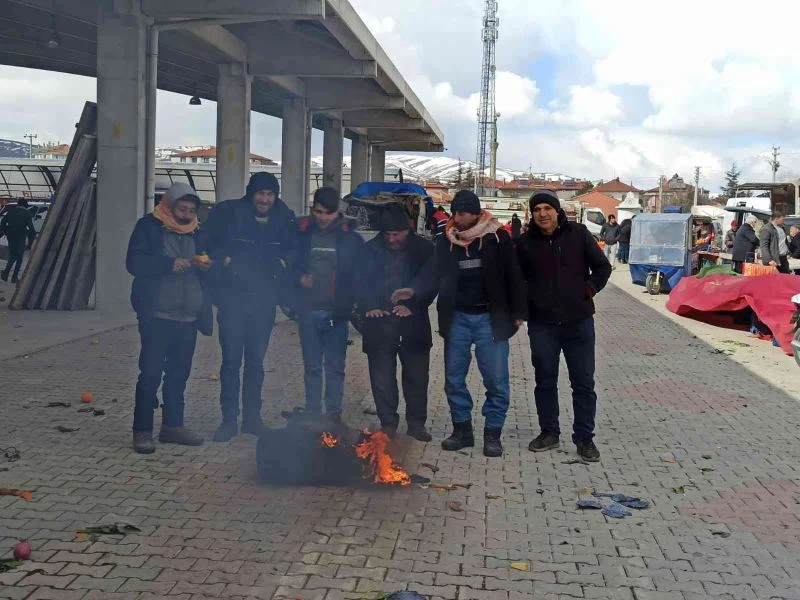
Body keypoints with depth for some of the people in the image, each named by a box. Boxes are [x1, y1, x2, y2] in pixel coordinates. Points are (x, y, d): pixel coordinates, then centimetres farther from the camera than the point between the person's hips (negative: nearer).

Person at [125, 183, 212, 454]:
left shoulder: (196, 232, 14)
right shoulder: (148, 227, -1)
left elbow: (206, 265, 21)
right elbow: (135, 263, -10)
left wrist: (206, 265, -4)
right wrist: (169, 264, -22)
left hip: (188, 317, 5)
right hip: (157, 315, -5)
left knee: (179, 373, 12)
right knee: (151, 373, -5)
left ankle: (173, 425, 23)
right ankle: (142, 431, 2)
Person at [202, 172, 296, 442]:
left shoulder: (284, 219, 4)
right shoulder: (228, 212, -4)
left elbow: (292, 249, 18)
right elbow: (207, 243, 1)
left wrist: (283, 263, 1)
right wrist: (223, 260, -10)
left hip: (264, 299, 3)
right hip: (233, 296, -3)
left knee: (256, 360, 11)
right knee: (231, 359, -1)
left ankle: (252, 417, 21)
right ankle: (229, 419, 8)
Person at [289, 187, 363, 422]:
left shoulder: (350, 237, 2)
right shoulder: (301, 233, 4)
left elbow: (358, 274, 4)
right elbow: (290, 267, 9)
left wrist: (347, 304, -8)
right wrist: (299, 278, -13)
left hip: (337, 312, -1)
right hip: (309, 310, 1)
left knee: (335, 366, 4)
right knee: (312, 365, 8)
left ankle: (334, 414, 11)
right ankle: (312, 414, 16)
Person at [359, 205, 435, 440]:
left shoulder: (423, 249, 0)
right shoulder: (371, 249, 2)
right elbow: (360, 282, 5)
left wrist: (413, 306, -11)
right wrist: (369, 306, -10)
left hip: (413, 323, 0)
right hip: (379, 322, 0)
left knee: (417, 376, 7)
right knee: (382, 378, 4)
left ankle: (417, 424, 21)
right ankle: (388, 424, 16)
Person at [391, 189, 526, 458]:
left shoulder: (498, 238, -4)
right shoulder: (446, 241, 5)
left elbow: (513, 276, -2)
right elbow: (433, 272, 1)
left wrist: (518, 313, -3)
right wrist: (414, 290, -18)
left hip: (490, 318, -3)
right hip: (457, 318, 3)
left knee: (496, 379, -1)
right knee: (454, 377, 8)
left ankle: (493, 433, 12)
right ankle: (462, 429, 21)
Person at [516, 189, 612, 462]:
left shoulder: (578, 234, -2)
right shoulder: (526, 242, 0)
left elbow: (603, 267, 5)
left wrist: (589, 289, -5)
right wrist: (527, 301, 0)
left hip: (579, 322, -1)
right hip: (542, 324, 1)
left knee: (584, 383, 5)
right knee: (545, 381, 11)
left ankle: (584, 437, 16)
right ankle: (549, 432, 26)